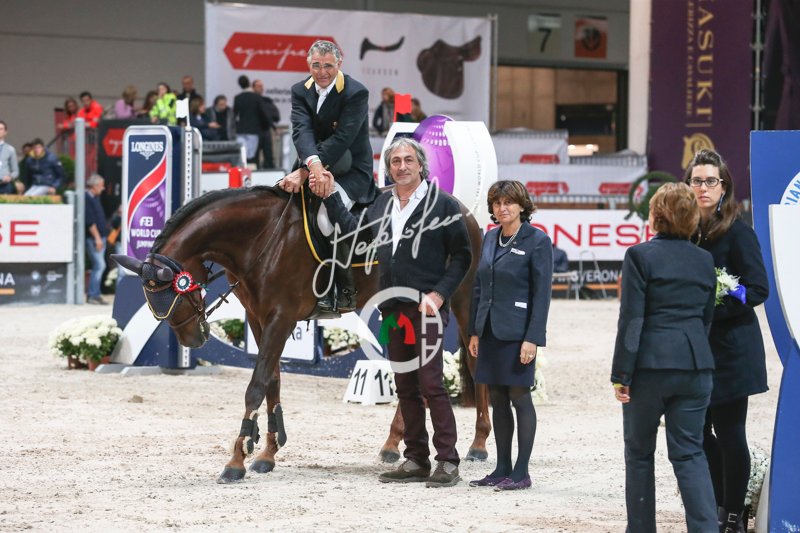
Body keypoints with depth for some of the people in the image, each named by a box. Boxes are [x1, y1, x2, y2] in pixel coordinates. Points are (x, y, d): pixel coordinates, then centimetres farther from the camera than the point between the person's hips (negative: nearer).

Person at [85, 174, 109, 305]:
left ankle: (92, 294, 13)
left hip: (100, 236, 10)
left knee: (98, 266, 10)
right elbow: (90, 221, -19)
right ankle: (93, 295, -10)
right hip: (93, 238, -10)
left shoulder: (95, 198, 17)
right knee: (100, 265, -13)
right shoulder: (87, 199, -13)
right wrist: (97, 237, -20)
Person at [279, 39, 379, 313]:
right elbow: (302, 131, -17)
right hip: (312, 165, 6)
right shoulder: (300, 91, 1)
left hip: (351, 172, -6)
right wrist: (314, 166, -38)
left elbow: (341, 139, -24)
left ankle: (346, 290, -12)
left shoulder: (356, 93, -15)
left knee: (326, 218, -31)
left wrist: (302, 173, -32)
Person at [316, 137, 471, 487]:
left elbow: (461, 257, -5)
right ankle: (416, 461, 15)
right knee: (405, 387, 9)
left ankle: (448, 462, -7)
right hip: (393, 309, 7)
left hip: (426, 308, -7)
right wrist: (329, 196, 23)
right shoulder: (383, 204, 13)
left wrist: (439, 294, -14)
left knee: (431, 384, -10)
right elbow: (352, 229, 29)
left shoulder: (442, 204, -5)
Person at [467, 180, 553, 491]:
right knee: (497, 400, 9)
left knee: (520, 398, -2)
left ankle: (521, 473, 2)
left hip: (517, 333, -7)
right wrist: (475, 331, 12)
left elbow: (541, 293, -10)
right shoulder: (490, 238, 12)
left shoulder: (537, 241, -7)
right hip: (490, 331, 7)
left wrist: (532, 338, -16)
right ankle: (502, 468, 16)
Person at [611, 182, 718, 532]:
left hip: (651, 363, -4)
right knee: (690, 452, 4)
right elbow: (707, 317, 15)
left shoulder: (640, 256, -7)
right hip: (695, 365, 4)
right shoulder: (704, 260, 9)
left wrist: (621, 373, -7)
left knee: (639, 452, 11)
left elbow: (631, 319, -10)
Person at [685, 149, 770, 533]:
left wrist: (710, 309, -19)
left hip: (730, 349, -6)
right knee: (698, 433, 8)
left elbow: (758, 289, -14)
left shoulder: (737, 233, -9)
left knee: (729, 434, -1)